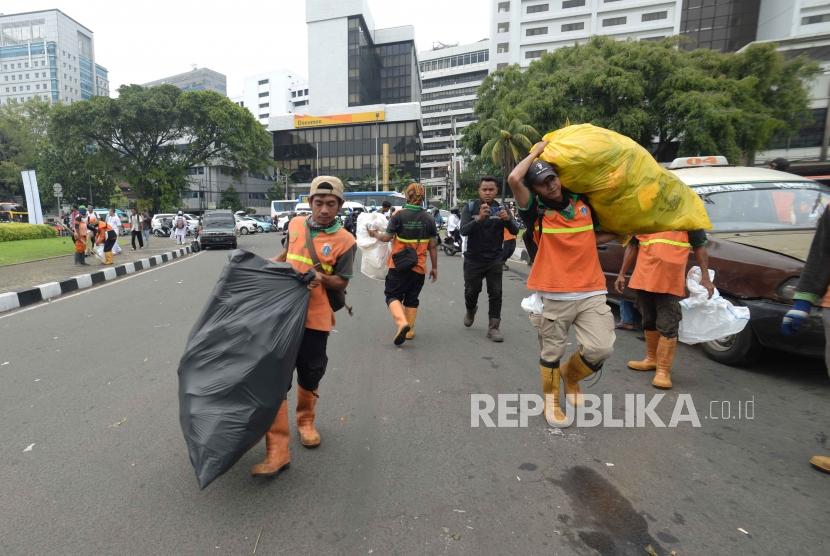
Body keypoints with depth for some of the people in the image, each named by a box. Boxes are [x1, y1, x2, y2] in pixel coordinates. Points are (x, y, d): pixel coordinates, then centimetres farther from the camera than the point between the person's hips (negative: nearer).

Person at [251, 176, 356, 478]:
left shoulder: (345, 241, -8)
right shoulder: (296, 224, 5)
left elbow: (342, 282, -4)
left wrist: (322, 278, -22)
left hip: (315, 318, -2)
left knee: (309, 375, 14)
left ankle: (306, 421, 44)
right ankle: (277, 449, 8)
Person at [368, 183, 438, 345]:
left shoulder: (398, 215, -9)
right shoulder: (428, 219, -1)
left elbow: (387, 237, -5)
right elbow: (432, 246, 1)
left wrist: (375, 234, 15)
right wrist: (434, 267, 10)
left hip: (398, 265, -3)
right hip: (419, 266, 3)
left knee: (393, 295, 8)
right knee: (412, 299, 16)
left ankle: (401, 322, -15)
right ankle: (409, 330, 25)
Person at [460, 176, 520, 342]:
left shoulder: (501, 209, 0)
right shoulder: (470, 207, -5)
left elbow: (515, 231, -9)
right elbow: (463, 231, -19)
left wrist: (507, 219, -30)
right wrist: (479, 218, -36)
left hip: (494, 260, 1)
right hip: (473, 259, -1)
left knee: (496, 294, -2)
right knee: (471, 292, 10)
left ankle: (493, 327, 10)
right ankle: (470, 310, 41)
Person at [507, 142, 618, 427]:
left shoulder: (583, 202, 11)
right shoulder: (537, 212, -4)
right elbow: (514, 179, -20)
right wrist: (536, 151, -5)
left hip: (591, 293, 4)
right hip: (553, 296, -3)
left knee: (601, 348, -5)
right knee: (551, 353, 7)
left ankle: (570, 374, 27)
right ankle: (551, 401, 30)